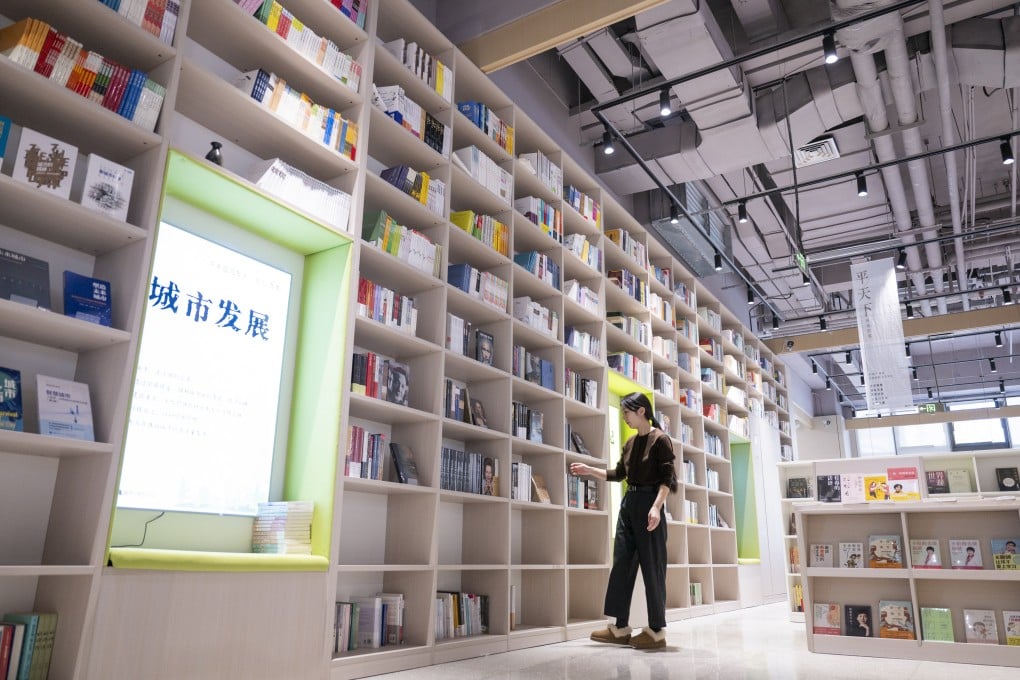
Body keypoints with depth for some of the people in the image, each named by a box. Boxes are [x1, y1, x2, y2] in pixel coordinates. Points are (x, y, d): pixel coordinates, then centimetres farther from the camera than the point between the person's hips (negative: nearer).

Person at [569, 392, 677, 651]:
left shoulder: (660, 439, -7)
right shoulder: (630, 443, 15)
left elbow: (668, 478, -13)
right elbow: (618, 474, 23)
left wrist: (656, 507, -24)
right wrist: (589, 470, 19)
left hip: (648, 504, -8)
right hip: (628, 503, 8)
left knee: (651, 567, -2)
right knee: (621, 565, 7)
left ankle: (657, 631, 8)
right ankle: (620, 628, 14)